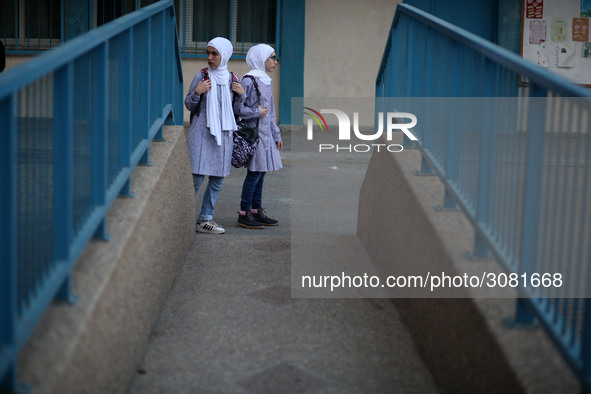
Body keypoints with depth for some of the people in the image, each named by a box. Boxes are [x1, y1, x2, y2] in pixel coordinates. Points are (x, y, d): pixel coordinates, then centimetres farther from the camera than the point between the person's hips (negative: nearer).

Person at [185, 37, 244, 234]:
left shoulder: (232, 79, 9)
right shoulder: (202, 76, -1)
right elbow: (189, 106, 3)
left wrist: (242, 94, -1)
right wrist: (197, 92, -15)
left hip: (223, 134, 4)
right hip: (202, 132, -4)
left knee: (217, 178, 6)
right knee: (197, 177, -9)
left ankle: (205, 218, 15)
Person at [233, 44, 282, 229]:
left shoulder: (265, 80, 16)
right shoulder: (249, 80, -13)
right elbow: (237, 107, -17)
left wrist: (276, 135, 21)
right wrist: (258, 113, -12)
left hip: (265, 133, 9)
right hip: (254, 132, -9)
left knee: (261, 172, 10)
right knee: (254, 172, -7)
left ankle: (256, 210, 17)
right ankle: (244, 214, -1)